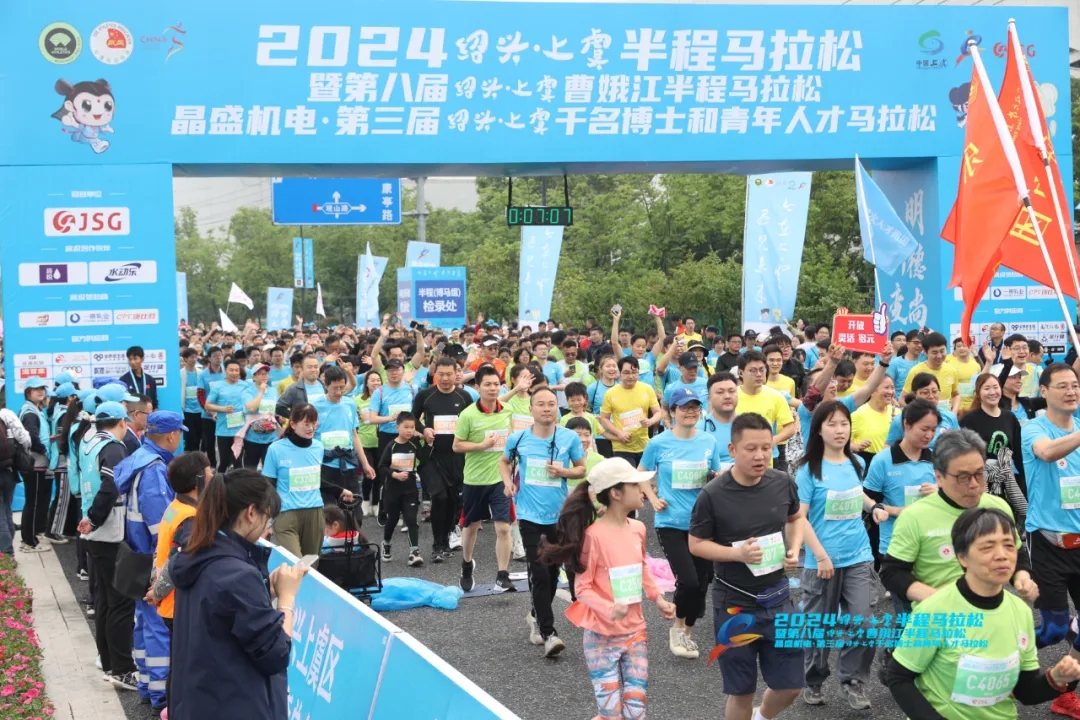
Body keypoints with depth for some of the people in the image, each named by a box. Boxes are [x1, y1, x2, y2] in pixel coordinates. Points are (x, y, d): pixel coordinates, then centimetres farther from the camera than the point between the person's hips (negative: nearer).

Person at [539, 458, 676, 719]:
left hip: (636, 633, 6)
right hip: (603, 638, -6)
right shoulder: (594, 535, -18)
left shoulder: (638, 529, 1)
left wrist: (658, 598, 6)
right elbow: (582, 588, -14)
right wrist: (609, 609, -30)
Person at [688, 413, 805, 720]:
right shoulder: (713, 495, -17)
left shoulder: (783, 483, -6)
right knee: (741, 692, 9)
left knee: (791, 686, 11)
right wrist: (737, 553, -23)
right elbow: (696, 544, -8)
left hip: (777, 598, 3)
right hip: (734, 603, -3)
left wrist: (794, 549, -5)